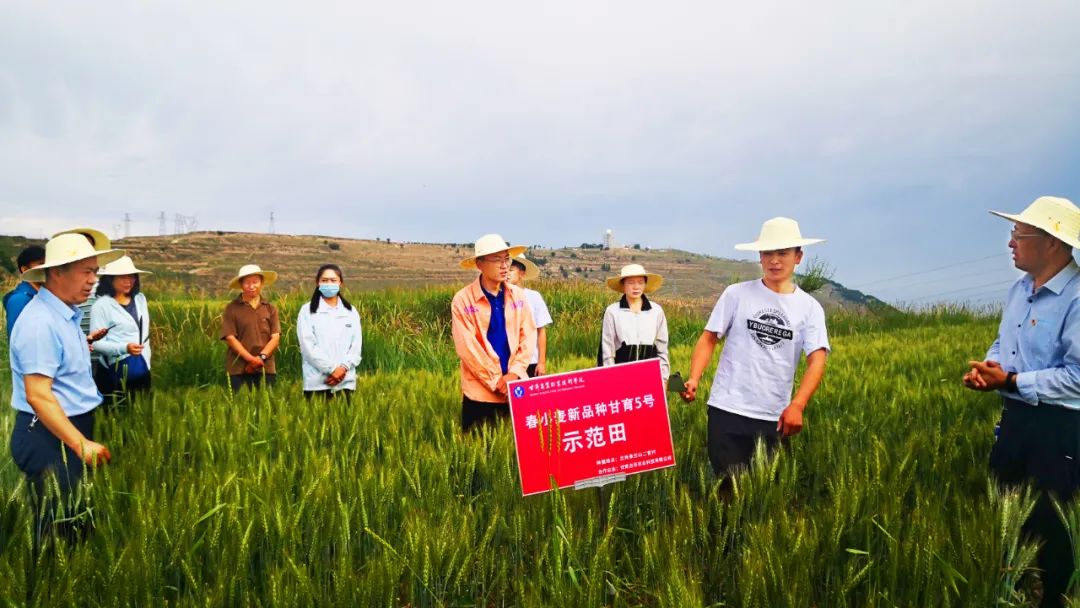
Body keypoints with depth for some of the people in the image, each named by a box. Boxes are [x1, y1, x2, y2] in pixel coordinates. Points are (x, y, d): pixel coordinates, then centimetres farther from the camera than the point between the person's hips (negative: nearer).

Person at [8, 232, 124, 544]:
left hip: (72, 427, 10)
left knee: (75, 524, 18)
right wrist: (82, 445, -25)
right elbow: (38, 396, -25)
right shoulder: (41, 322, -21)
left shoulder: (66, 314, 9)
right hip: (49, 437, -10)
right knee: (56, 531, 2)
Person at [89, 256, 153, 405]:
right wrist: (125, 348, -26)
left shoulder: (140, 299, 9)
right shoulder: (101, 305, -10)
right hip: (116, 370, -6)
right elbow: (96, 342, -13)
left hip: (142, 368, 6)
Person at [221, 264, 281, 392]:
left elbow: (275, 337, 3)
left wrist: (261, 356, -13)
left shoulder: (270, 309, 10)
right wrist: (251, 359, -14)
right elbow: (230, 338, -4)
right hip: (239, 369, -2)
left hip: (266, 368, 2)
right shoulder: (232, 308, 3)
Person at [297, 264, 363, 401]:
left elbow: (356, 345, 8)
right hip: (317, 382, -3)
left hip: (345, 380, 3)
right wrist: (332, 369, -12)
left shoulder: (351, 312, 13)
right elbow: (308, 346, -5)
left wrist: (343, 368, -8)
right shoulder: (308, 311, 3)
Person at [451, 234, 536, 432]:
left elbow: (529, 335, 3)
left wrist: (515, 373, -10)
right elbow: (467, 347, -10)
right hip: (481, 391, -3)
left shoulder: (518, 295, 6)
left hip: (517, 388, 4)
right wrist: (496, 380, -12)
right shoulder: (463, 300, -7)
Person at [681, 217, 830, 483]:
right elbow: (709, 339, 3)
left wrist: (797, 406, -23)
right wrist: (694, 379, -14)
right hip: (727, 409, -2)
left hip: (775, 417, 2)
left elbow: (817, 359, -7)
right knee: (727, 483, -1)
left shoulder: (810, 308, 3)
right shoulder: (736, 294, 1)